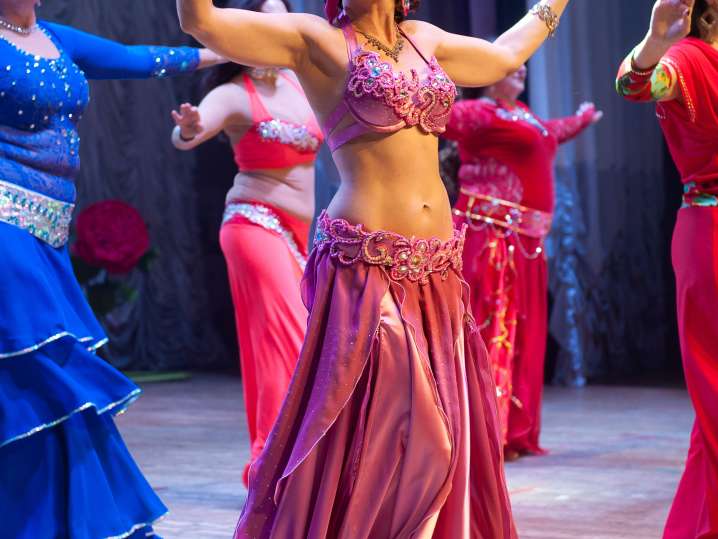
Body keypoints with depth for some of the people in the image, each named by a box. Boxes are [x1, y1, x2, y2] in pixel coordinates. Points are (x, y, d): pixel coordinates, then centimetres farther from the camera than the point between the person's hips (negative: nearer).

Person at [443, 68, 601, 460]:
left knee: (521, 337, 12)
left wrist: (582, 119, 60)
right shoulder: (477, 112, -9)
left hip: (524, 240, 9)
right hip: (489, 238, -9)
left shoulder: (523, 116, 20)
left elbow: (552, 132, 41)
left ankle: (513, 433, 21)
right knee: (489, 332, -11)